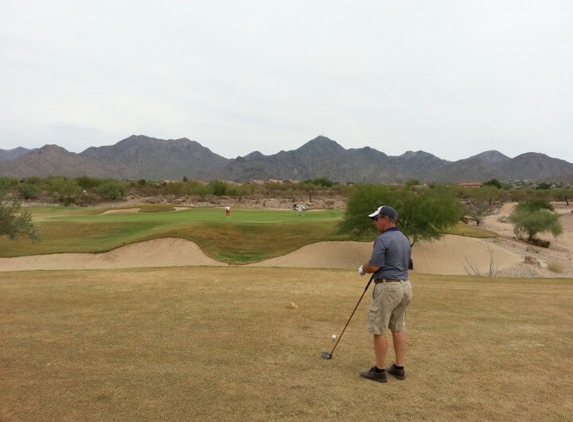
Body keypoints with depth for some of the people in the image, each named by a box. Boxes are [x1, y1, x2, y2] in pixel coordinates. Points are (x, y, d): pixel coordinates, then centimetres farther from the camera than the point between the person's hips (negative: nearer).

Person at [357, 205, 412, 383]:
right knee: (398, 328, 15)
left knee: (379, 330, 1)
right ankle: (399, 368, 21)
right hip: (404, 285, 9)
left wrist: (363, 268, 3)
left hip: (388, 287, -9)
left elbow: (373, 267, -19)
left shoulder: (383, 239, -17)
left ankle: (379, 371, 8)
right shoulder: (405, 239, 13)